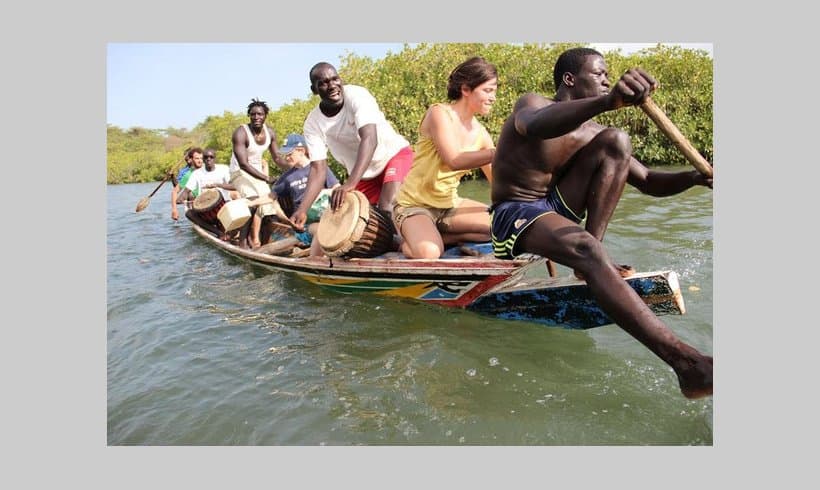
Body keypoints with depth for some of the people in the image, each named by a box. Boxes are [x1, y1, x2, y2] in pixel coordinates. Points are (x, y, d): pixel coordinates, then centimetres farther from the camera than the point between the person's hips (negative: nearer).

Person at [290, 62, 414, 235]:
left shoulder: (356, 95, -25)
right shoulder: (313, 123, -13)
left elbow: (369, 139, -38)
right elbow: (318, 169, -16)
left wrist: (350, 183, -51)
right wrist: (302, 209, -31)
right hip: (363, 173, 5)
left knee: (387, 208, -27)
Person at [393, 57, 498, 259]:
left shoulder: (480, 133, 4)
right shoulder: (439, 113, -15)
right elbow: (454, 161, -29)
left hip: (450, 204, 7)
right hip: (414, 205, -6)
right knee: (428, 254, -34)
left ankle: (440, 237, -4)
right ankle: (412, 241, 1)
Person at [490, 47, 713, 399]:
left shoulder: (591, 134, 9)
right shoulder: (531, 103, -8)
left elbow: (648, 182, 8)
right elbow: (534, 125, -36)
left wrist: (695, 177, -14)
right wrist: (608, 101, -52)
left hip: (557, 208, 7)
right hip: (513, 215, -6)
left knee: (616, 141, -9)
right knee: (586, 250, -38)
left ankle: (593, 242, -16)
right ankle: (687, 363, -48)